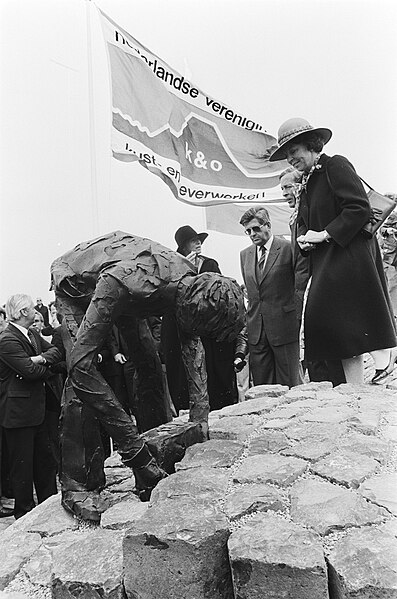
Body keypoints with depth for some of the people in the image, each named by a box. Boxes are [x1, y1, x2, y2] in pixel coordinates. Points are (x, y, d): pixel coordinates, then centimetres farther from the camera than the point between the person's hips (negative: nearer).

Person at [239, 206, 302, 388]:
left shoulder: (288, 248, -5)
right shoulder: (245, 254, 12)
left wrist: (299, 322, -4)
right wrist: (249, 321, 13)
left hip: (283, 326, -5)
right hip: (256, 330, 5)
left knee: (289, 384, 3)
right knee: (261, 385, 8)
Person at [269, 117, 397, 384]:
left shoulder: (336, 165, -4)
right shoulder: (307, 184, 21)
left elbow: (360, 208, -15)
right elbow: (306, 224, 28)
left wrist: (325, 234, -15)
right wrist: (304, 239, 5)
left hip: (351, 253, -7)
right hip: (326, 263, 8)